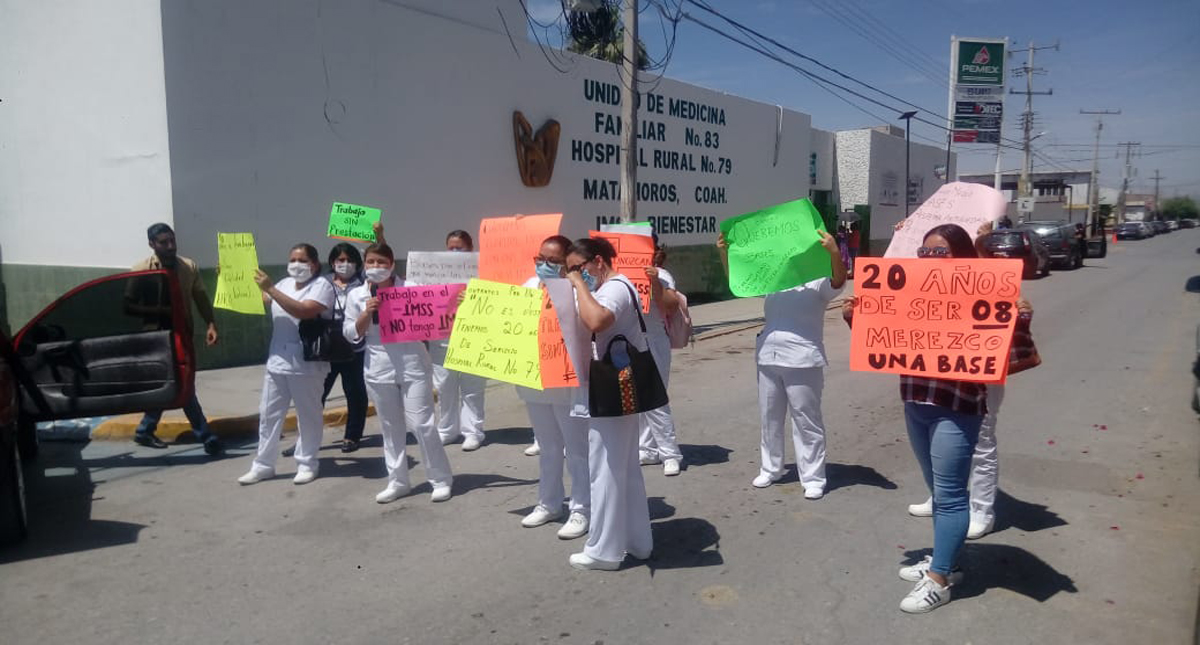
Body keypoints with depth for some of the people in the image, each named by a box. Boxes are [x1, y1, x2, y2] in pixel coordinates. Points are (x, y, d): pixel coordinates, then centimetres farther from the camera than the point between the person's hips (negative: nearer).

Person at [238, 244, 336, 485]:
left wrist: (270, 288, -24)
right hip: (277, 362, 7)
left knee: (308, 415, 4)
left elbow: (304, 311, -25)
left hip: (306, 365, -7)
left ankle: (306, 464, 16)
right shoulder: (284, 283, 14)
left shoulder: (322, 286, -9)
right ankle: (263, 465, 21)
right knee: (268, 414, 11)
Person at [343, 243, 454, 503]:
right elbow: (350, 334, 4)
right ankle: (397, 481, 23)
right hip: (378, 369, 3)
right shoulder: (356, 295, 5)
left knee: (422, 424, -3)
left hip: (412, 365, -3)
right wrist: (367, 313, -11)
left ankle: (441, 480, 8)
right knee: (390, 427, 12)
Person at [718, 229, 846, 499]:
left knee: (806, 421, 1)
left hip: (802, 361, -6)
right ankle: (770, 469, 29)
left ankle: (813, 478, 9)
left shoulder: (818, 282, -1)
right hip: (768, 358, 6)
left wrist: (834, 252, -37)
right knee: (770, 417, 15)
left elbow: (839, 280, -21)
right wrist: (724, 251, 6)